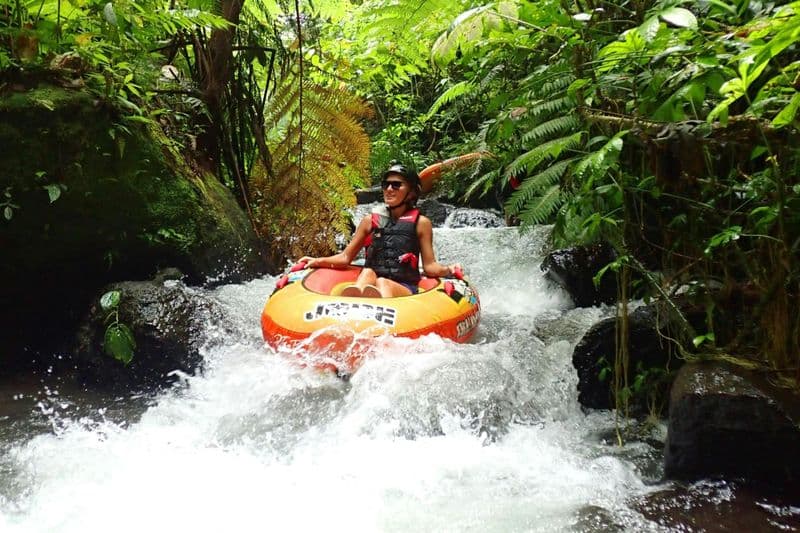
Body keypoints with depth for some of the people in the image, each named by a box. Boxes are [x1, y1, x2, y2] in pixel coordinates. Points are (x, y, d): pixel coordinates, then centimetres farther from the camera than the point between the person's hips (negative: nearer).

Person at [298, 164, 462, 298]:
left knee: (382, 283, -35)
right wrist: (318, 261, 6)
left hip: (405, 288, -2)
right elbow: (345, 257, 20)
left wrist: (447, 269, -13)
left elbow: (429, 265, 8)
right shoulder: (371, 220, 18)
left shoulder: (421, 223, 11)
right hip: (367, 285, 2)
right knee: (367, 273, -32)